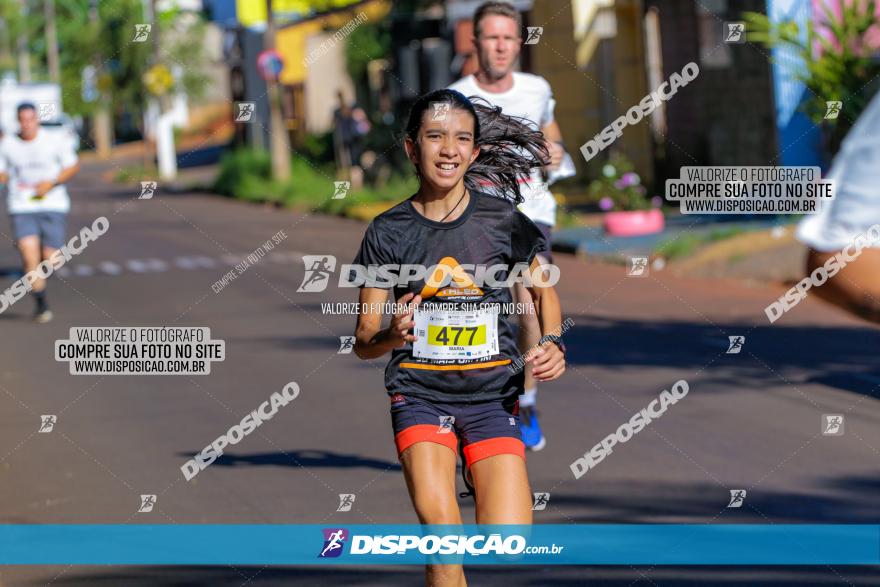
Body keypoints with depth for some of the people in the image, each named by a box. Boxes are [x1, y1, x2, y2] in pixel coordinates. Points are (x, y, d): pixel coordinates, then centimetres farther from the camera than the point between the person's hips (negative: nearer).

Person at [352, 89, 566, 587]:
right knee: (441, 534, -26)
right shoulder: (389, 232, 1)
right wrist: (393, 335, -19)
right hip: (420, 393, -1)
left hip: (494, 395, 1)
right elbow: (363, 343, 4)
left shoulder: (504, 221, 1)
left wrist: (552, 344, 0)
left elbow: (544, 290, 19)